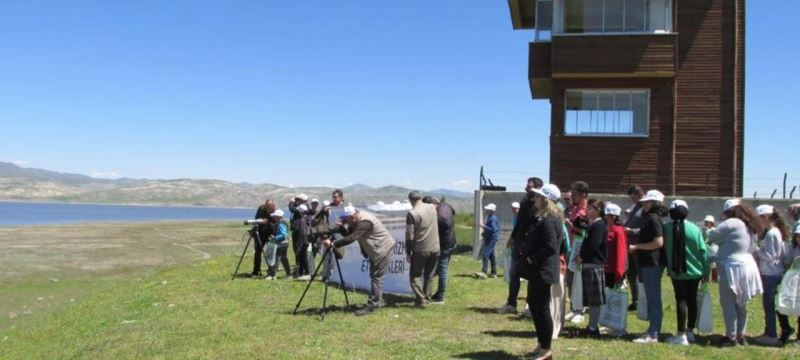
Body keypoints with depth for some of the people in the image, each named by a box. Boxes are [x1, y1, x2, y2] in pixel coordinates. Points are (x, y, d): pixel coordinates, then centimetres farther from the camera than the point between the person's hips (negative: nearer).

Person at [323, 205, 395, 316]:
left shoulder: (365, 221, -30)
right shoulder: (356, 221, -1)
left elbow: (351, 238, -31)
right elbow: (350, 234, 3)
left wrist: (333, 244, -29)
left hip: (383, 249, -10)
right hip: (375, 250, 10)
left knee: (377, 277, -9)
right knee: (375, 276, 16)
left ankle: (372, 305, -7)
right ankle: (377, 299, 27)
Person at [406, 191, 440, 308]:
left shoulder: (412, 213, -13)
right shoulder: (432, 207, 2)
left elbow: (409, 235, -12)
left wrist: (408, 252, -4)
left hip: (420, 250, -5)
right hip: (435, 248, 5)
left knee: (416, 275, 7)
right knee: (429, 276, 16)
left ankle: (421, 299, -2)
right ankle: (427, 298, 19)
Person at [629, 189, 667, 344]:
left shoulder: (654, 219, -15)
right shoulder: (650, 218, 16)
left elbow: (658, 242, -23)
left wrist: (637, 246, -17)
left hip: (652, 263, -11)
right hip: (649, 263, 11)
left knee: (653, 298, -6)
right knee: (652, 298, 16)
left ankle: (653, 334, -3)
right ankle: (653, 330, 25)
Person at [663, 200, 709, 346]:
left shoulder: (666, 228, -8)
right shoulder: (694, 228, -6)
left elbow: (664, 248, -1)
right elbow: (703, 251, -3)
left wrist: (668, 267, 11)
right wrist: (706, 272, 5)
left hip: (676, 272, -2)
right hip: (694, 271, 2)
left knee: (681, 301, 0)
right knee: (692, 300, 13)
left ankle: (681, 335, -1)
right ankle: (690, 331, 21)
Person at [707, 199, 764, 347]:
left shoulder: (732, 223, -13)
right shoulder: (748, 226, 16)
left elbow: (712, 236, -14)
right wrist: (722, 242, 16)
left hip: (733, 267, -9)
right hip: (746, 266, 9)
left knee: (728, 302, -3)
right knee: (741, 303, 14)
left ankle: (731, 337, -2)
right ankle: (740, 335, 19)